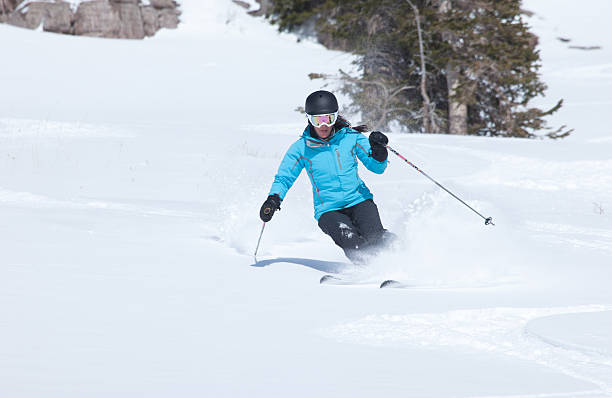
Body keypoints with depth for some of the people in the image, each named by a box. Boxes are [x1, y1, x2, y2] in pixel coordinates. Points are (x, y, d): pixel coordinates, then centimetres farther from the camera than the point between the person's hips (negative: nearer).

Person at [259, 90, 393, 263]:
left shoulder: (350, 137, 3)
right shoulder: (301, 148, 2)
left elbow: (377, 167, 3)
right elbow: (284, 178, 10)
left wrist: (378, 152, -18)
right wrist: (274, 198, -8)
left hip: (358, 201, 1)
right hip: (329, 210, -1)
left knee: (374, 239, -28)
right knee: (351, 243, -30)